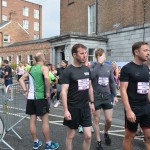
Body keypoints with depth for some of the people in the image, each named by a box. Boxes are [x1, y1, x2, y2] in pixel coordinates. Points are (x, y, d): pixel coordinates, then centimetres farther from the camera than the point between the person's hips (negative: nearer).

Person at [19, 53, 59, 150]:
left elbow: (21, 80, 16)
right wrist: (48, 92, -19)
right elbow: (46, 78, -28)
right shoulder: (44, 68, -8)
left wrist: (26, 91, 9)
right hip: (40, 97, -7)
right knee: (45, 120, 2)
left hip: (30, 97, 7)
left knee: (33, 120, 11)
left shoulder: (31, 69, 14)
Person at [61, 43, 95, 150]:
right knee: (71, 135, 11)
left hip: (85, 107, 5)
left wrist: (92, 102, 13)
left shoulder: (87, 69, 6)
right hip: (73, 108, -5)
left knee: (88, 136, 7)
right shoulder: (68, 71, -13)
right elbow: (64, 91, -16)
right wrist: (65, 110, -19)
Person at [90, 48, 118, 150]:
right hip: (96, 97, -3)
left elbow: (112, 82, 12)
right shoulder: (93, 66, -6)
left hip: (107, 97, 3)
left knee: (109, 120, 5)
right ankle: (98, 141, 24)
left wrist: (115, 95, 10)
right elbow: (91, 76, -28)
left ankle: (106, 133, 37)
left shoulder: (109, 67, 6)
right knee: (96, 119, 7)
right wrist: (99, 63, -23)